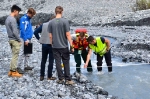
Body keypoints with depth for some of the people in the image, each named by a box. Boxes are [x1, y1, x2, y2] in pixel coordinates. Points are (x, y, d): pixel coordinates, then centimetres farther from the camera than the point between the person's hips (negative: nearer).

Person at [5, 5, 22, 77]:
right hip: (15, 40, -9)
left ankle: (11, 70, 17)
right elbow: (15, 32, -21)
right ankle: (14, 71, 1)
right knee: (15, 56, -3)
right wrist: (19, 40, -12)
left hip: (11, 39, 9)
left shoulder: (7, 18, 12)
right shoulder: (13, 19, -18)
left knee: (14, 56, 15)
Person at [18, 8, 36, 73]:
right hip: (24, 39, -9)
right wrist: (25, 40, -21)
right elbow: (22, 30, -19)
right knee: (22, 53, -7)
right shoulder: (23, 19, -12)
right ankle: (20, 67, -5)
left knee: (27, 53, 14)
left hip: (28, 39, 9)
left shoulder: (28, 19, 14)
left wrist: (29, 38, 13)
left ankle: (26, 66, 22)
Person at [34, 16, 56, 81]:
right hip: (51, 45, -4)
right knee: (51, 61, 4)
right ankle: (49, 76, 7)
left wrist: (39, 39, 8)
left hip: (44, 44, 4)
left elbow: (35, 32, 3)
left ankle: (42, 76, 14)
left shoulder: (43, 25, 5)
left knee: (43, 61, 12)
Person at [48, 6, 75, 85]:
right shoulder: (65, 21, -10)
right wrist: (71, 45, -7)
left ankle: (61, 79, 11)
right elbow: (68, 34, -11)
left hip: (55, 46, 2)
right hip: (64, 46, -2)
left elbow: (50, 36, 3)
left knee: (58, 62, 7)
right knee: (66, 63, 6)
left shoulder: (51, 22, 0)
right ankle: (68, 79, 6)